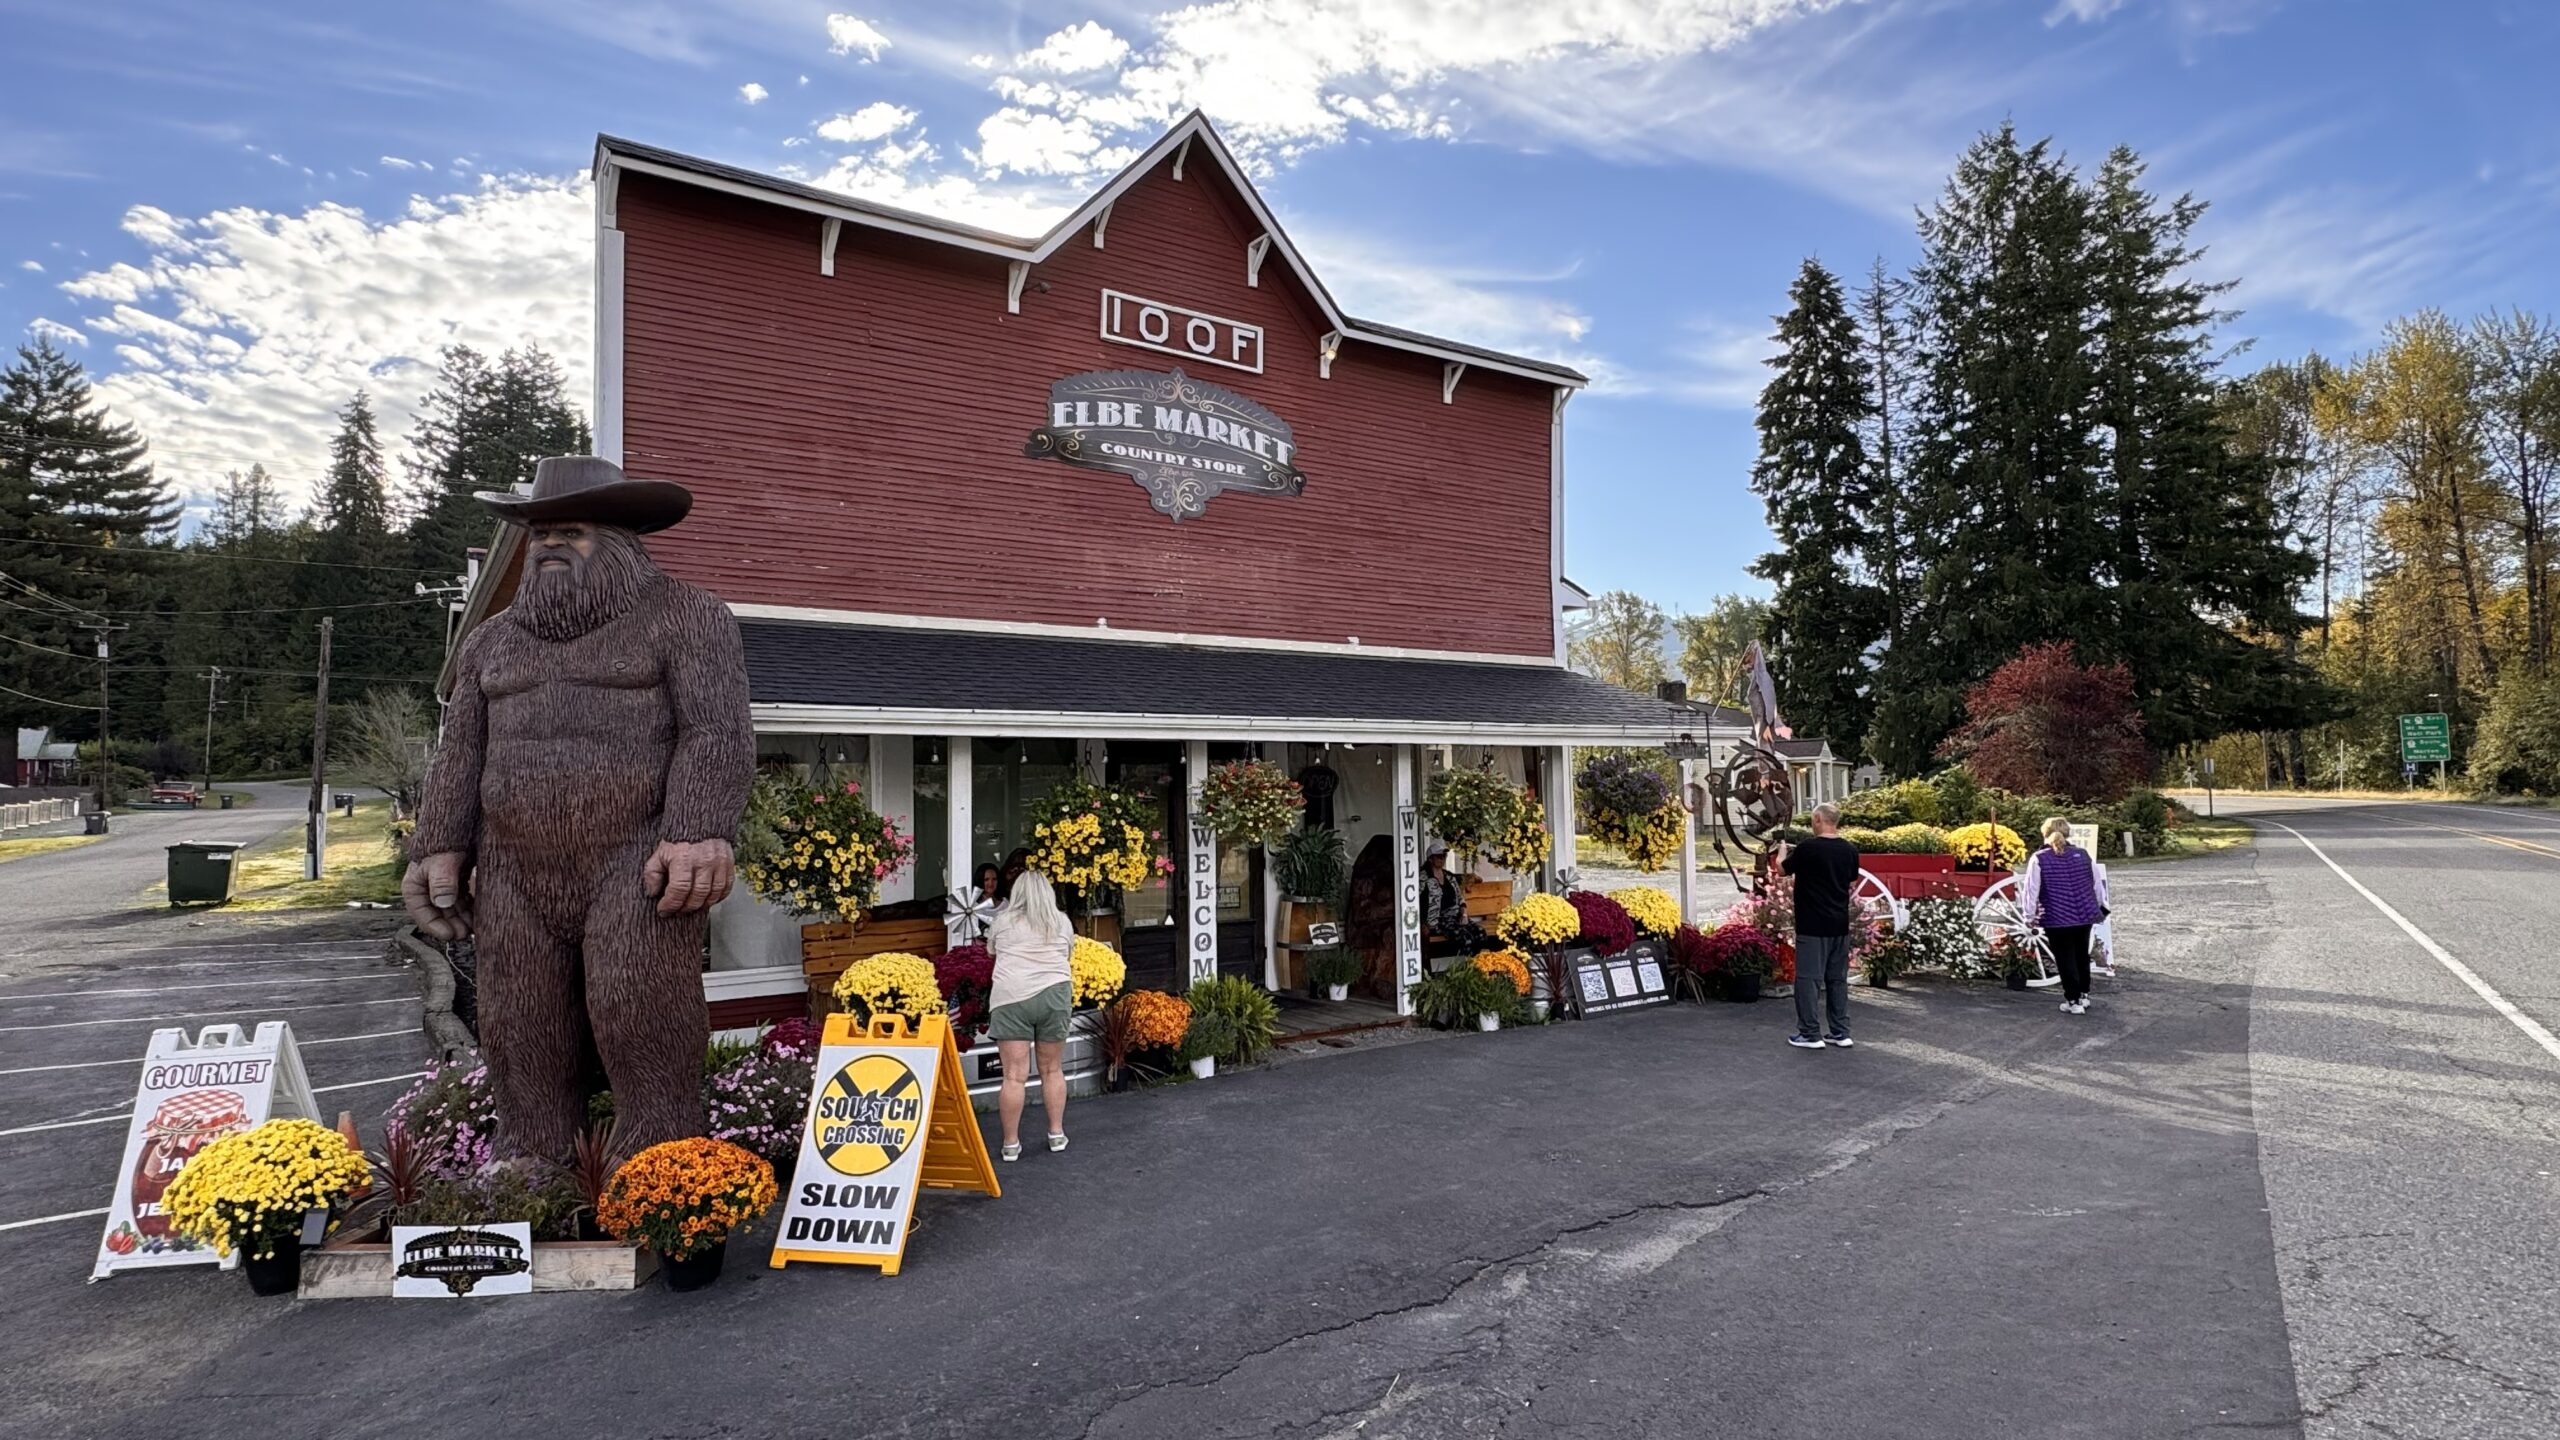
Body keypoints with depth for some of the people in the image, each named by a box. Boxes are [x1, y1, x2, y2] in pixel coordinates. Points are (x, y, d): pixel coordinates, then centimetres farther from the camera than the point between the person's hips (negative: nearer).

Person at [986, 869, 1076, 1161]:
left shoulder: (1004, 921, 6)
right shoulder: (1062, 922, 10)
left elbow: (991, 949, 20)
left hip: (1010, 997, -1)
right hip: (1054, 993, 2)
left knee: (1015, 1075, 0)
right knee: (1052, 1069, 15)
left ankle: (1011, 1143, 5)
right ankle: (1057, 1133, 22)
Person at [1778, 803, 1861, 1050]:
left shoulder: (1807, 849, -15)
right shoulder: (1850, 850, 3)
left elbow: (1783, 868, 3)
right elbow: (1852, 884, 16)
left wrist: (1783, 850, 22)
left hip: (1812, 926, -6)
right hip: (1840, 925, 6)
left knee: (1808, 978, 1)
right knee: (1837, 978, 13)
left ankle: (1810, 1034, 3)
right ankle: (1841, 1033, 17)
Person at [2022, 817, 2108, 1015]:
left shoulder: (2039, 859, -9)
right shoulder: (2083, 855, 3)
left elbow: (2030, 889, -9)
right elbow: (2098, 884, 12)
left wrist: (2030, 915, 2)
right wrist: (2102, 907, 27)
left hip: (2057, 920, -5)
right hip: (2085, 916, 5)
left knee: (2065, 959, 4)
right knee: (2082, 956, 21)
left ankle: (2074, 1001, 7)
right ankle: (2083, 995, 31)